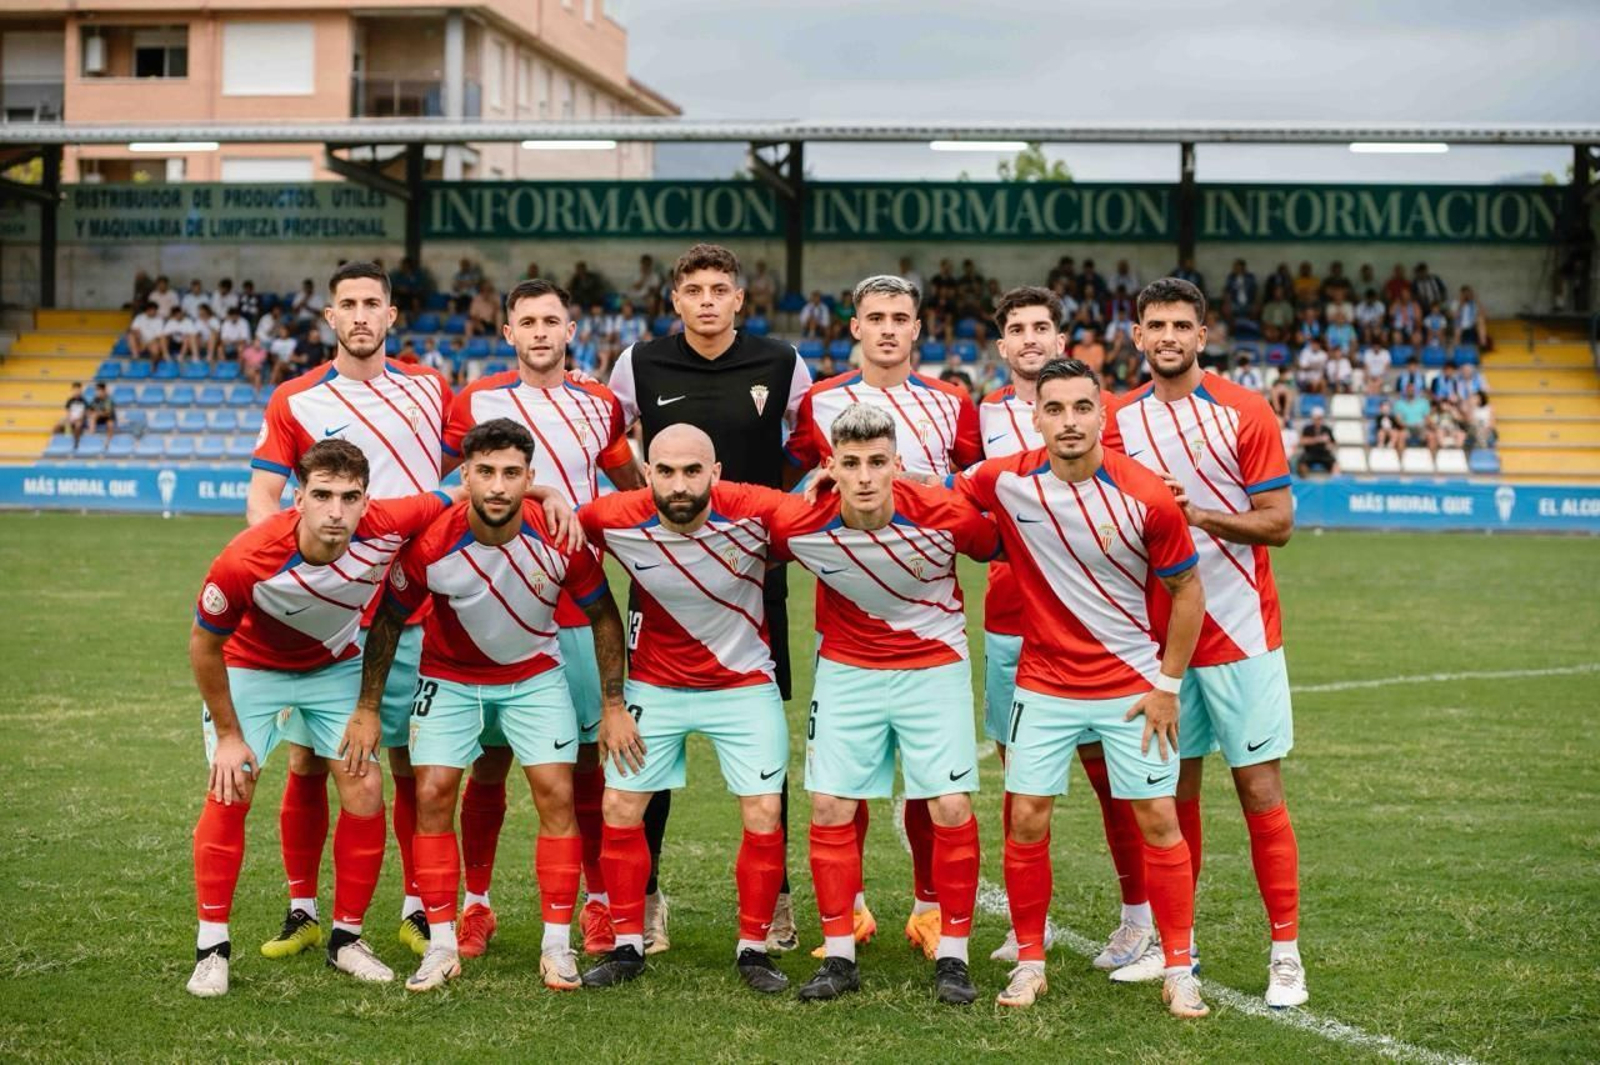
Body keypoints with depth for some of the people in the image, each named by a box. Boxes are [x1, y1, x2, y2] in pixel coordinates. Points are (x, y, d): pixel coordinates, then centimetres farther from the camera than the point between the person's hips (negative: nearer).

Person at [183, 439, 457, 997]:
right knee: (229, 793, -12)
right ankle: (212, 948, 1)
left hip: (338, 666, 3)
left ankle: (346, 938, 10)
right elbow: (204, 645, -19)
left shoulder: (386, 526, -32)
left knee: (365, 789, -6)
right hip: (250, 668, -2)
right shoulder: (245, 560, -37)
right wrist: (228, 734, -12)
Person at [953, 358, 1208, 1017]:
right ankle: (1029, 962, 16)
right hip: (1044, 683, 2)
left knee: (1158, 820, 0)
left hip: (1134, 686, -1)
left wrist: (1168, 683, -5)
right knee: (1027, 820, 0)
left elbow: (1187, 590, -4)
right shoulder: (1006, 481, -11)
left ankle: (1179, 971, 12)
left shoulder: (1146, 498, -16)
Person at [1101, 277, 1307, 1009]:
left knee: (1260, 787, -3)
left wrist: (1198, 514, -20)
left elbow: (1278, 522, -8)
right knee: (1174, 789, 9)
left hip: (1240, 631, -3)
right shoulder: (1119, 420, 6)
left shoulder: (1244, 414, -5)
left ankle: (1286, 954, 3)